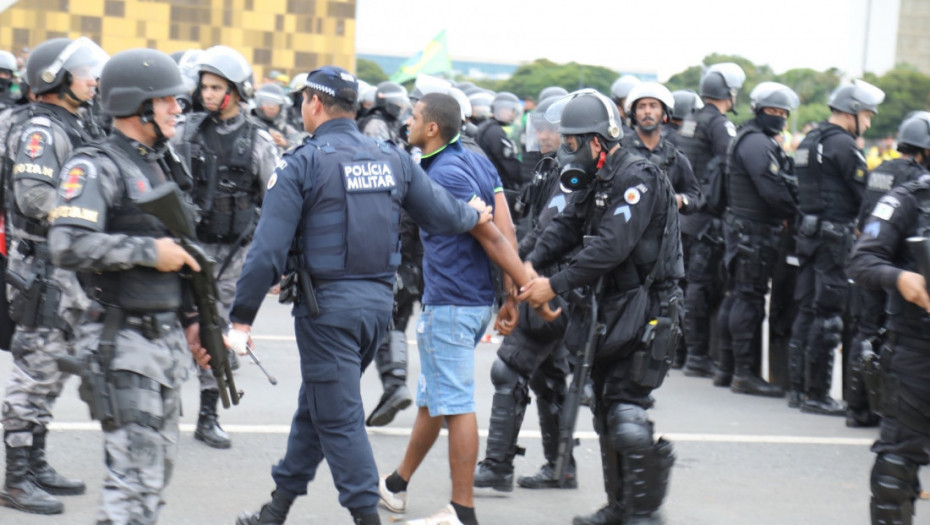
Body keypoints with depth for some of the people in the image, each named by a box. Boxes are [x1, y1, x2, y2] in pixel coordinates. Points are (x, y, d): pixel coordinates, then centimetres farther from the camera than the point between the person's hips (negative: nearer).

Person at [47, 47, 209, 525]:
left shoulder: (164, 165, 16)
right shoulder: (95, 168, -11)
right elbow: (68, 246, -25)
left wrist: (192, 319, 20)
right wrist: (150, 251, -20)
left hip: (169, 338, 9)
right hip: (124, 343, -9)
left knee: (158, 468, 14)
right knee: (134, 473, -11)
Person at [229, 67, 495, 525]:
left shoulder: (302, 163, -10)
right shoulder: (392, 159, 6)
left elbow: (269, 249, -14)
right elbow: (443, 215, 12)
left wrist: (242, 318, -9)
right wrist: (474, 214, 35)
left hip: (328, 303, -7)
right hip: (379, 299, 7)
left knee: (339, 418, 0)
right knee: (316, 405, 19)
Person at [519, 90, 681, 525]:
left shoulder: (638, 179, -18)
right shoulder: (595, 182, 13)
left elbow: (610, 247, -25)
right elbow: (566, 227, 7)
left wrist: (556, 286, -25)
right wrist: (530, 264, -11)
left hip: (646, 308, -10)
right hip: (614, 307, 10)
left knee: (627, 411, -13)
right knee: (606, 408, 14)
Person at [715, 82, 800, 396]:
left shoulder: (760, 142, 20)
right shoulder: (756, 142, -15)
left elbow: (781, 186, 20)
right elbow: (773, 190, -21)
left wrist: (786, 214, 6)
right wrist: (797, 215, -9)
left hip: (749, 231, 11)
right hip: (753, 232, -11)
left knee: (739, 296, 14)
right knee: (750, 298, -9)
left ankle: (728, 367, 21)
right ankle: (745, 373, -8)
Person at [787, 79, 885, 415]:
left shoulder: (809, 142, 16)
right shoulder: (843, 145, -13)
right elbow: (864, 195, -13)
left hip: (809, 232, 9)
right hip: (835, 235, -9)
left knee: (807, 310, 13)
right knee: (828, 317, -5)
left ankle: (797, 387, 16)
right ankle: (816, 395, -3)